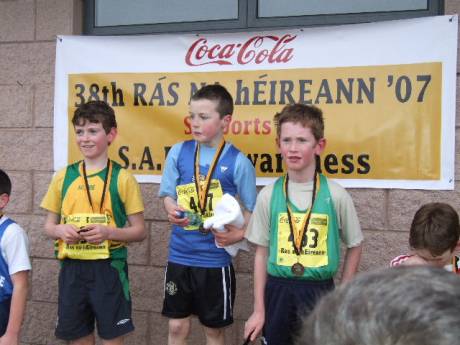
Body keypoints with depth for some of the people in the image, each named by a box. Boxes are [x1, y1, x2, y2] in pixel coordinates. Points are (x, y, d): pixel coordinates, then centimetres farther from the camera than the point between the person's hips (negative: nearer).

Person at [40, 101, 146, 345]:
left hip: (109, 269, -3)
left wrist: (108, 232, -19)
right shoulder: (63, 177, 5)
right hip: (72, 268, 3)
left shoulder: (122, 179, -4)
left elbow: (139, 231, -2)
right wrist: (61, 230, -11)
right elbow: (49, 226, 12)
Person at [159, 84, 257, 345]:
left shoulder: (237, 161, -9)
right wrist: (172, 210, -14)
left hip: (216, 258, -2)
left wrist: (239, 233, -20)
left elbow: (252, 208, -2)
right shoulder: (178, 152, -1)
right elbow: (168, 194, 8)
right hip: (180, 255, 3)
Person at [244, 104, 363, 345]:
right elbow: (261, 253, 4)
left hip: (319, 292, -1)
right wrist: (258, 310, 3)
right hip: (278, 292, 2)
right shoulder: (269, 195, -2)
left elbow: (354, 247, 6)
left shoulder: (336, 195, -6)